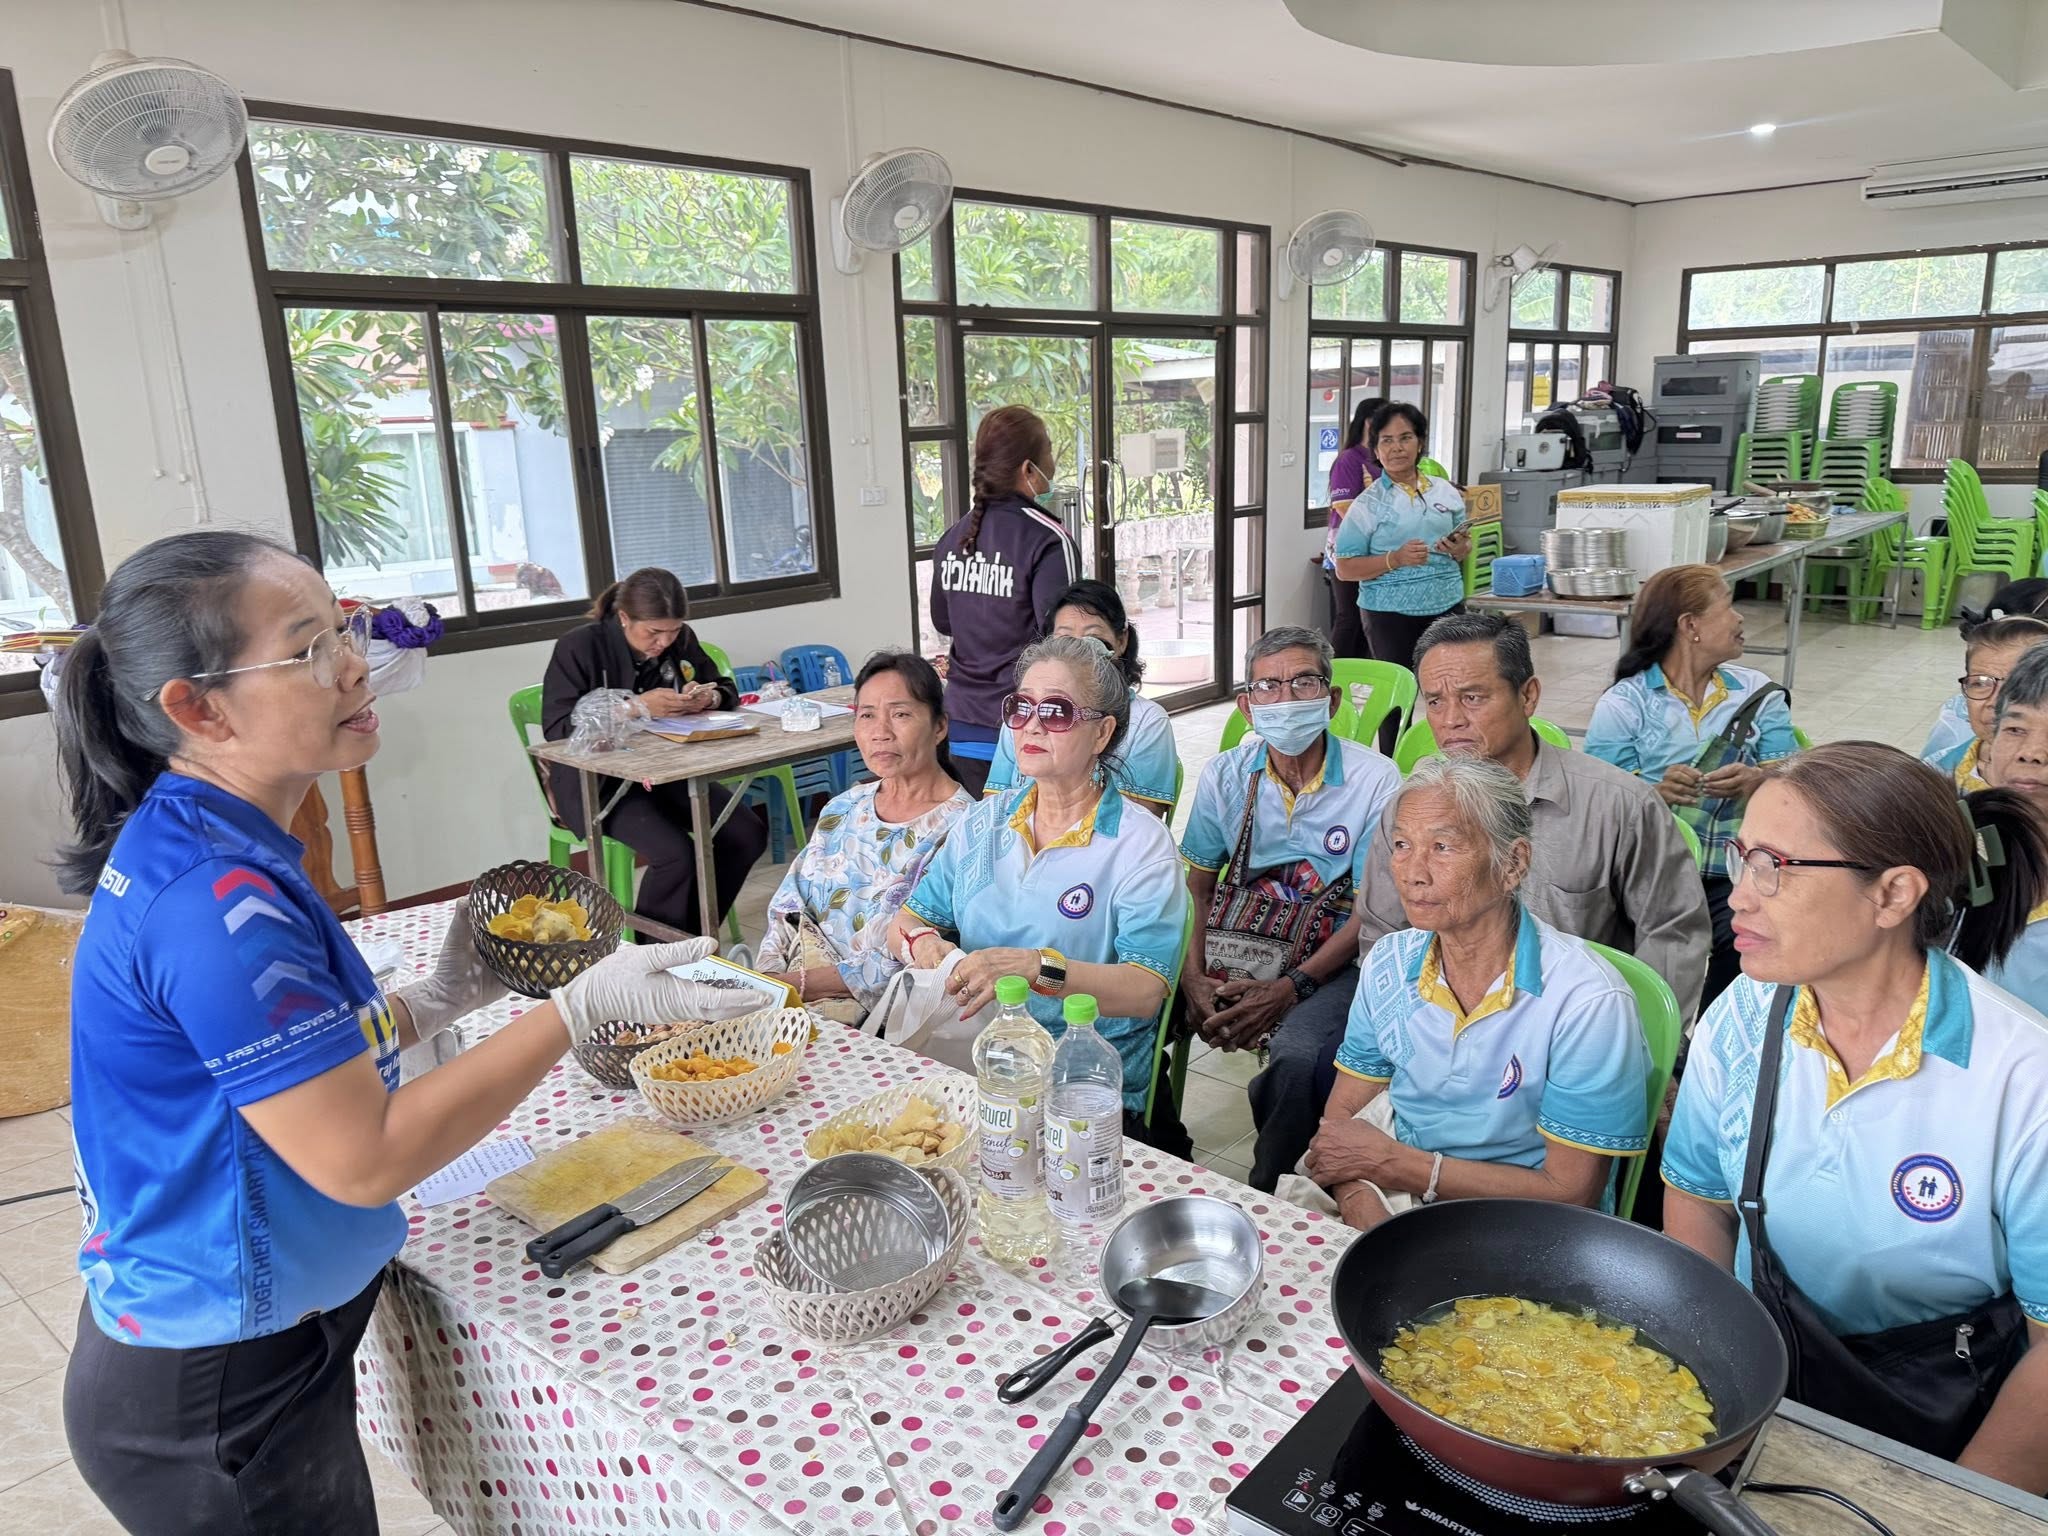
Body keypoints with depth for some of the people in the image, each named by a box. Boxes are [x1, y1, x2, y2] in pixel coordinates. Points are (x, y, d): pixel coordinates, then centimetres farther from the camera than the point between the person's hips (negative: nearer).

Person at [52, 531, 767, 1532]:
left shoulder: (183, 849, 0)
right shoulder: (214, 897, -29)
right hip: (218, 1400, -8)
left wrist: (438, 999, -1)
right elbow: (365, 1158, -27)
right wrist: (582, 1008, -24)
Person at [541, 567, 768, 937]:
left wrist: (709, 697, -11)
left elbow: (726, 687, 15)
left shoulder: (680, 640, 3)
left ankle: (692, 936, 7)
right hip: (600, 782, -6)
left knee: (748, 835, -12)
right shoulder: (579, 647, -13)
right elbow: (556, 729, -19)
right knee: (675, 852, -29)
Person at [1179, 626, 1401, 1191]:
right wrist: (1192, 975, -12)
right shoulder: (1226, 775, 4)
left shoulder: (1374, 781, -7)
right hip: (1231, 951, 4)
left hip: (1328, 962, -3)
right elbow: (1196, 883, 6)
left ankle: (1266, 1194, -5)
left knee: (1296, 1055, -33)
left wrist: (1289, 989, -18)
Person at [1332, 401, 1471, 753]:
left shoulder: (1445, 492, 8)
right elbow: (1345, 568, -6)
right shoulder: (1369, 504, -4)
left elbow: (1465, 544, 21)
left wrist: (1461, 548, -4)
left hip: (1447, 606, 4)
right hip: (1391, 615, -4)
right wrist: (1395, 559, -19)